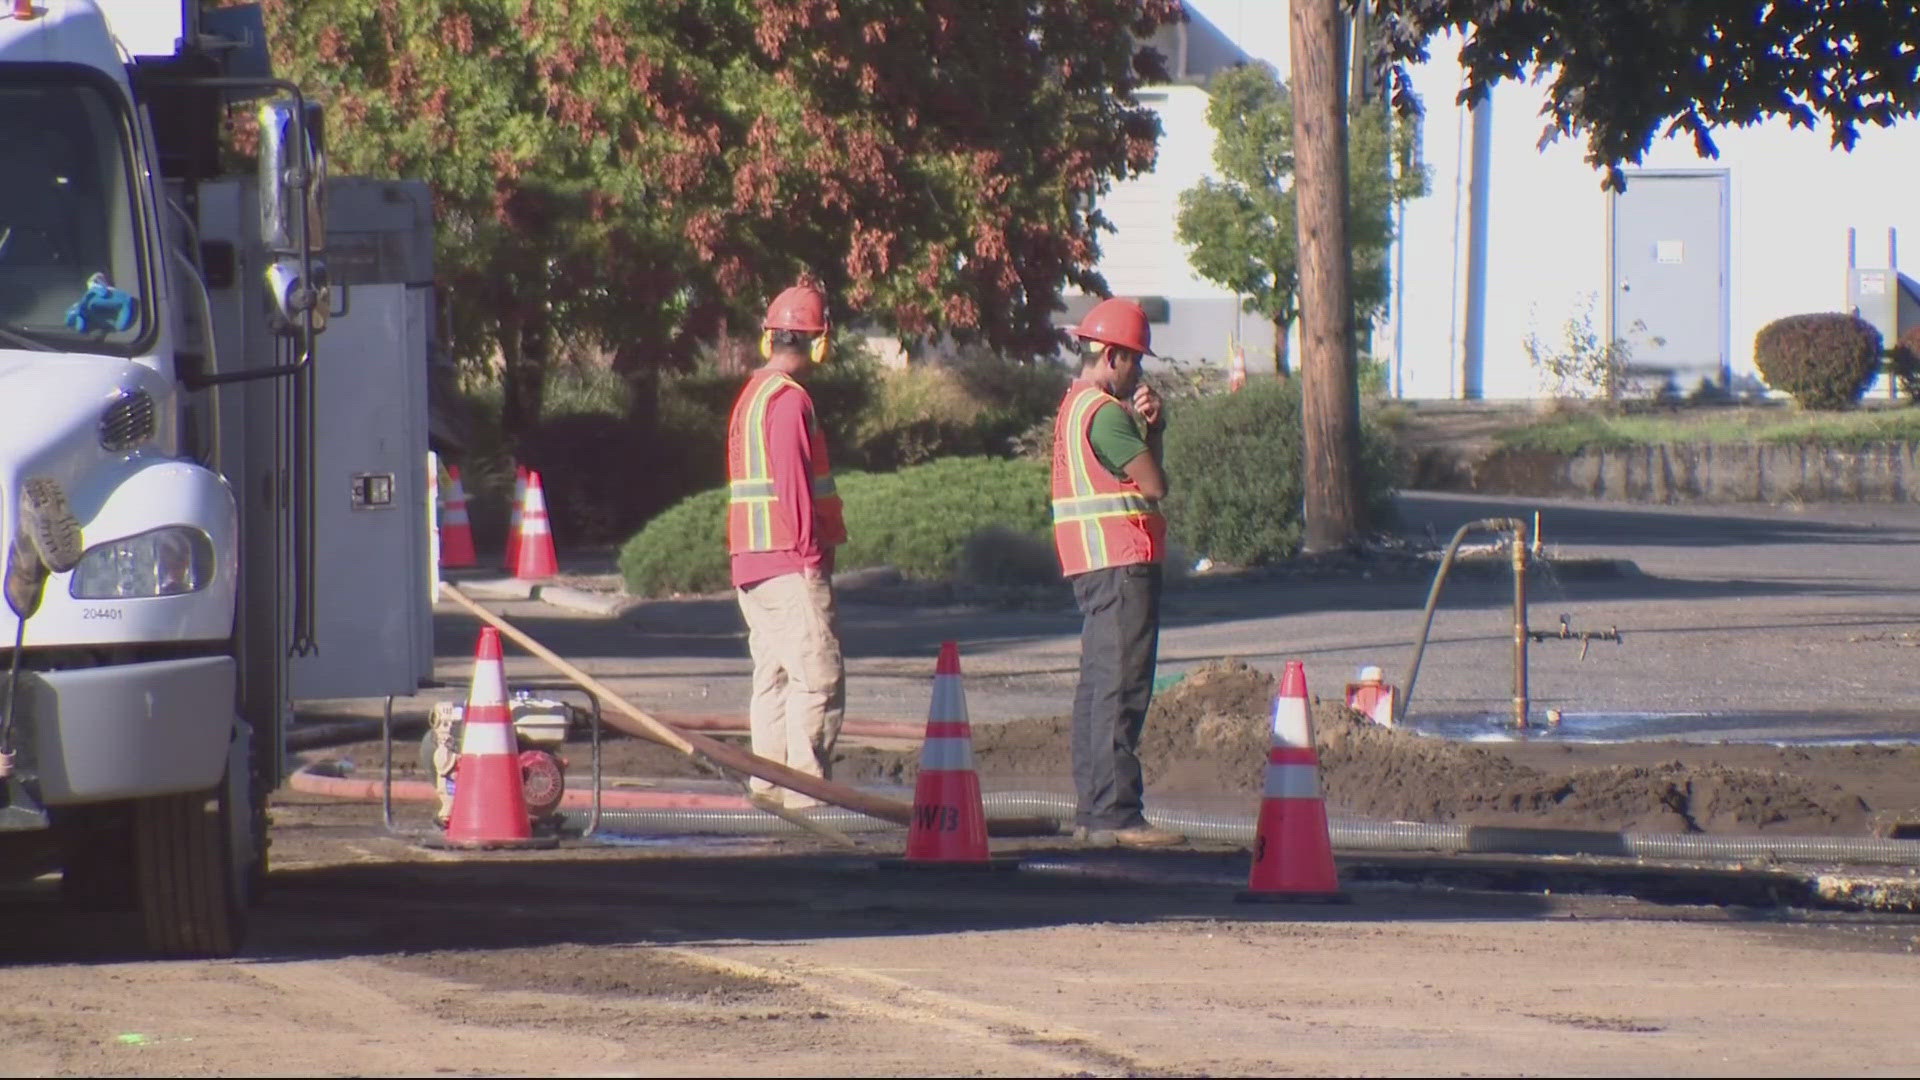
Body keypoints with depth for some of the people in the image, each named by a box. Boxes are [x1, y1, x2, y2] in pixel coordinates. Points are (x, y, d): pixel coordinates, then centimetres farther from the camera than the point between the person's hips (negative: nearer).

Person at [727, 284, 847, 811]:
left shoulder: (750, 396, 17)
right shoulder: (789, 399, -12)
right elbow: (793, 483, -17)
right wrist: (809, 552, -15)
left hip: (751, 563, 10)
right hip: (789, 560, -10)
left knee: (773, 673, 11)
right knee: (818, 675, -10)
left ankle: (768, 779, 11)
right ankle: (805, 785, -15)